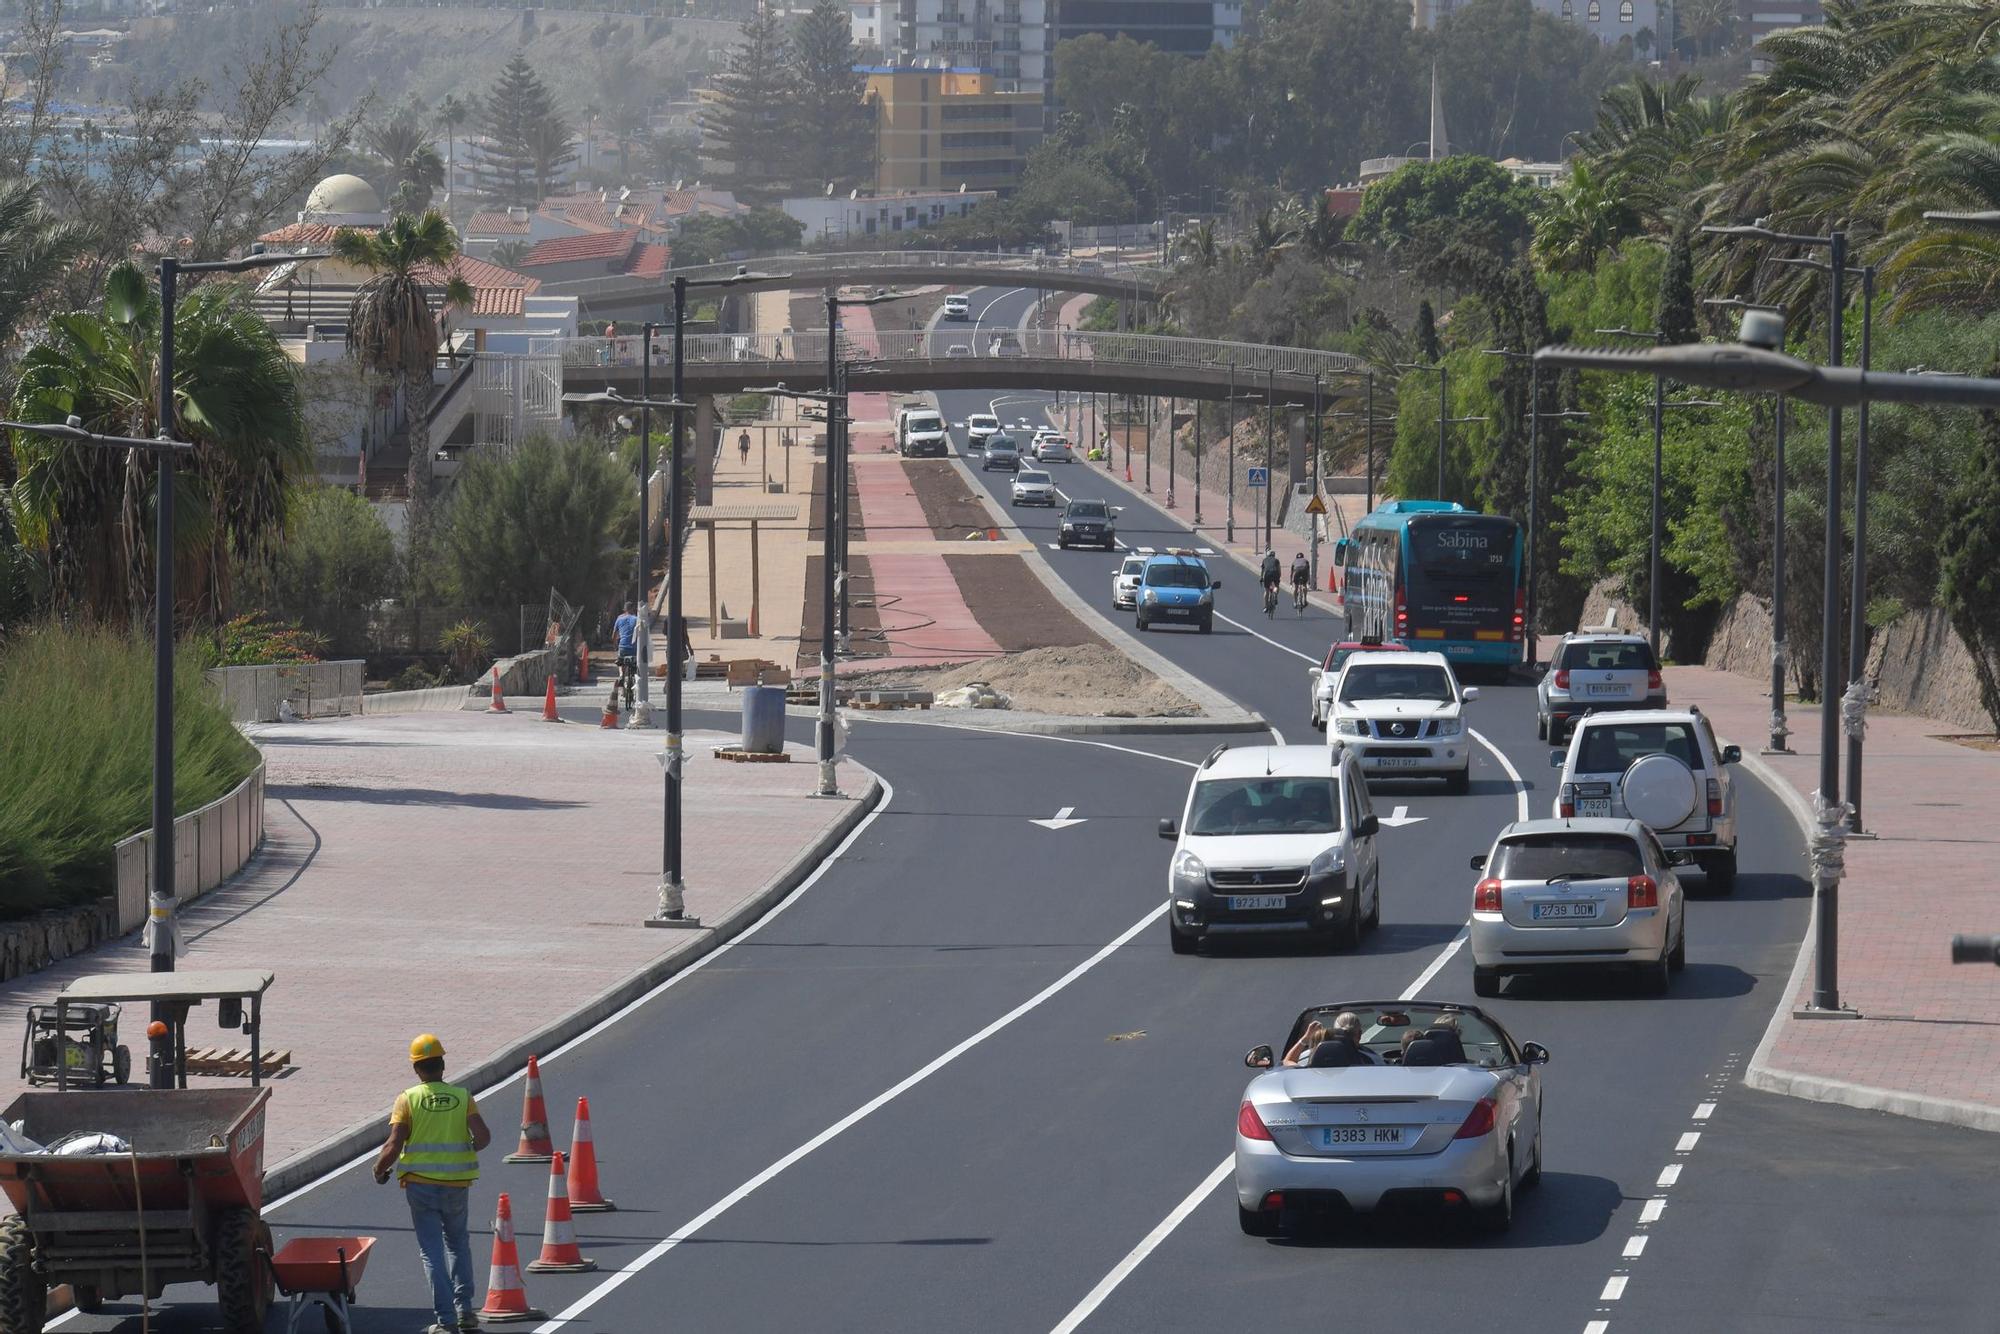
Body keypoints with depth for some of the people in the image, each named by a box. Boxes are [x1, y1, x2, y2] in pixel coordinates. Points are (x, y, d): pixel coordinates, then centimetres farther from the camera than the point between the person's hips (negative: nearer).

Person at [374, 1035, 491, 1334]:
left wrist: (379, 1170, 6)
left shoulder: (408, 1099, -6)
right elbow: (483, 1135, -10)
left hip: (420, 1184, -2)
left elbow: (394, 1146, -13)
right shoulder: (462, 1097, -1)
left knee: (432, 1251, 3)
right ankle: (464, 1308, 16)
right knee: (458, 1243, 23)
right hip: (457, 1184, 2)